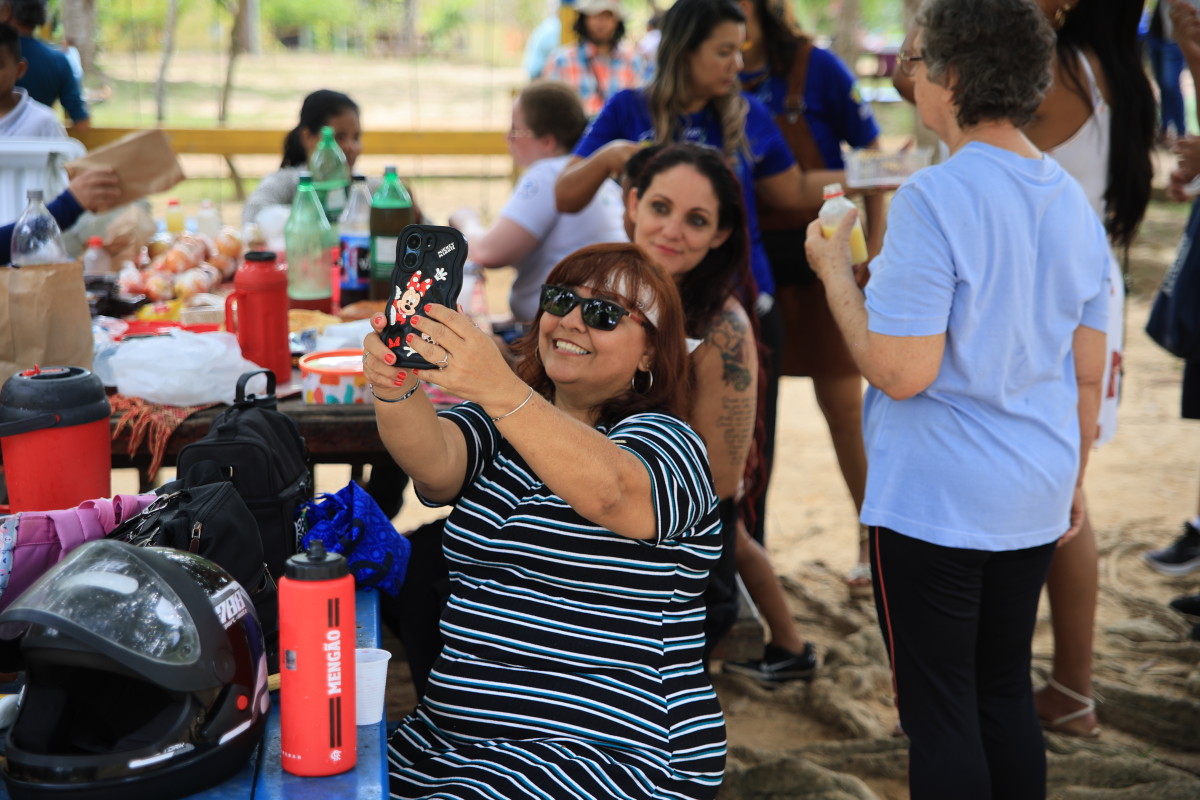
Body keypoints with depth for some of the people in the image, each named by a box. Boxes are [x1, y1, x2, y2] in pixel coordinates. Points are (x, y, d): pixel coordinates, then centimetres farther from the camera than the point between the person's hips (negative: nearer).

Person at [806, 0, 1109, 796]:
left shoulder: (933, 199, -19)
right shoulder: (1074, 202, 4)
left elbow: (901, 371, -21)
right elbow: (1090, 372, 10)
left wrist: (836, 269, -9)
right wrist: (1074, 477, 23)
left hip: (935, 503, -7)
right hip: (1036, 499, 7)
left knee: (940, 713, 4)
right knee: (1005, 691, 19)